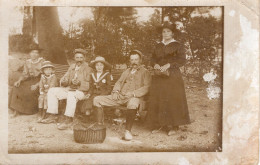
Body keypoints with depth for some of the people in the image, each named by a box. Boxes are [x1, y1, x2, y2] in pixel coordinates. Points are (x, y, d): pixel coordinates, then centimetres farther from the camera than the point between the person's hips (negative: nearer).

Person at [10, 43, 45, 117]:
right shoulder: (27, 62, 9)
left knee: (31, 91, -30)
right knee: (17, 88, -16)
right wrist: (19, 81, -8)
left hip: (40, 81, -5)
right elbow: (25, 74, 12)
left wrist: (37, 85, -24)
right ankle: (17, 110, -13)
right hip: (30, 80, 5)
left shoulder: (42, 62, -8)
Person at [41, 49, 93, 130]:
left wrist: (79, 83, -28)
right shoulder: (72, 67, 16)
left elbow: (89, 85, -11)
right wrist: (64, 81, -10)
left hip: (81, 91, -7)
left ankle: (68, 120, -36)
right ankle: (52, 116, -3)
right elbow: (64, 79, 15)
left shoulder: (88, 68, -4)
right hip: (69, 89, 7)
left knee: (71, 95, -39)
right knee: (52, 91, -4)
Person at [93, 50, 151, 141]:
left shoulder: (145, 72, 10)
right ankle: (100, 125, -4)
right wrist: (115, 91, 1)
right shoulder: (126, 71, 30)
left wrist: (133, 93, -18)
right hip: (120, 96, 6)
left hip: (134, 97, -6)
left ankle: (128, 131, -32)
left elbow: (146, 87, -3)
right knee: (97, 99, -7)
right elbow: (119, 82, 24)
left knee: (133, 104, -44)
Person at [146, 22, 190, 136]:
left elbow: (182, 59, -7)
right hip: (158, 76, 5)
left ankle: (173, 126, 0)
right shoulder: (158, 46, 18)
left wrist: (168, 64, -18)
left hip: (172, 76, -4)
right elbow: (153, 59, 17)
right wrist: (155, 65, -6)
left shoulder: (178, 45, 3)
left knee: (172, 100, -6)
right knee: (157, 100, 0)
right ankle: (158, 124, 9)